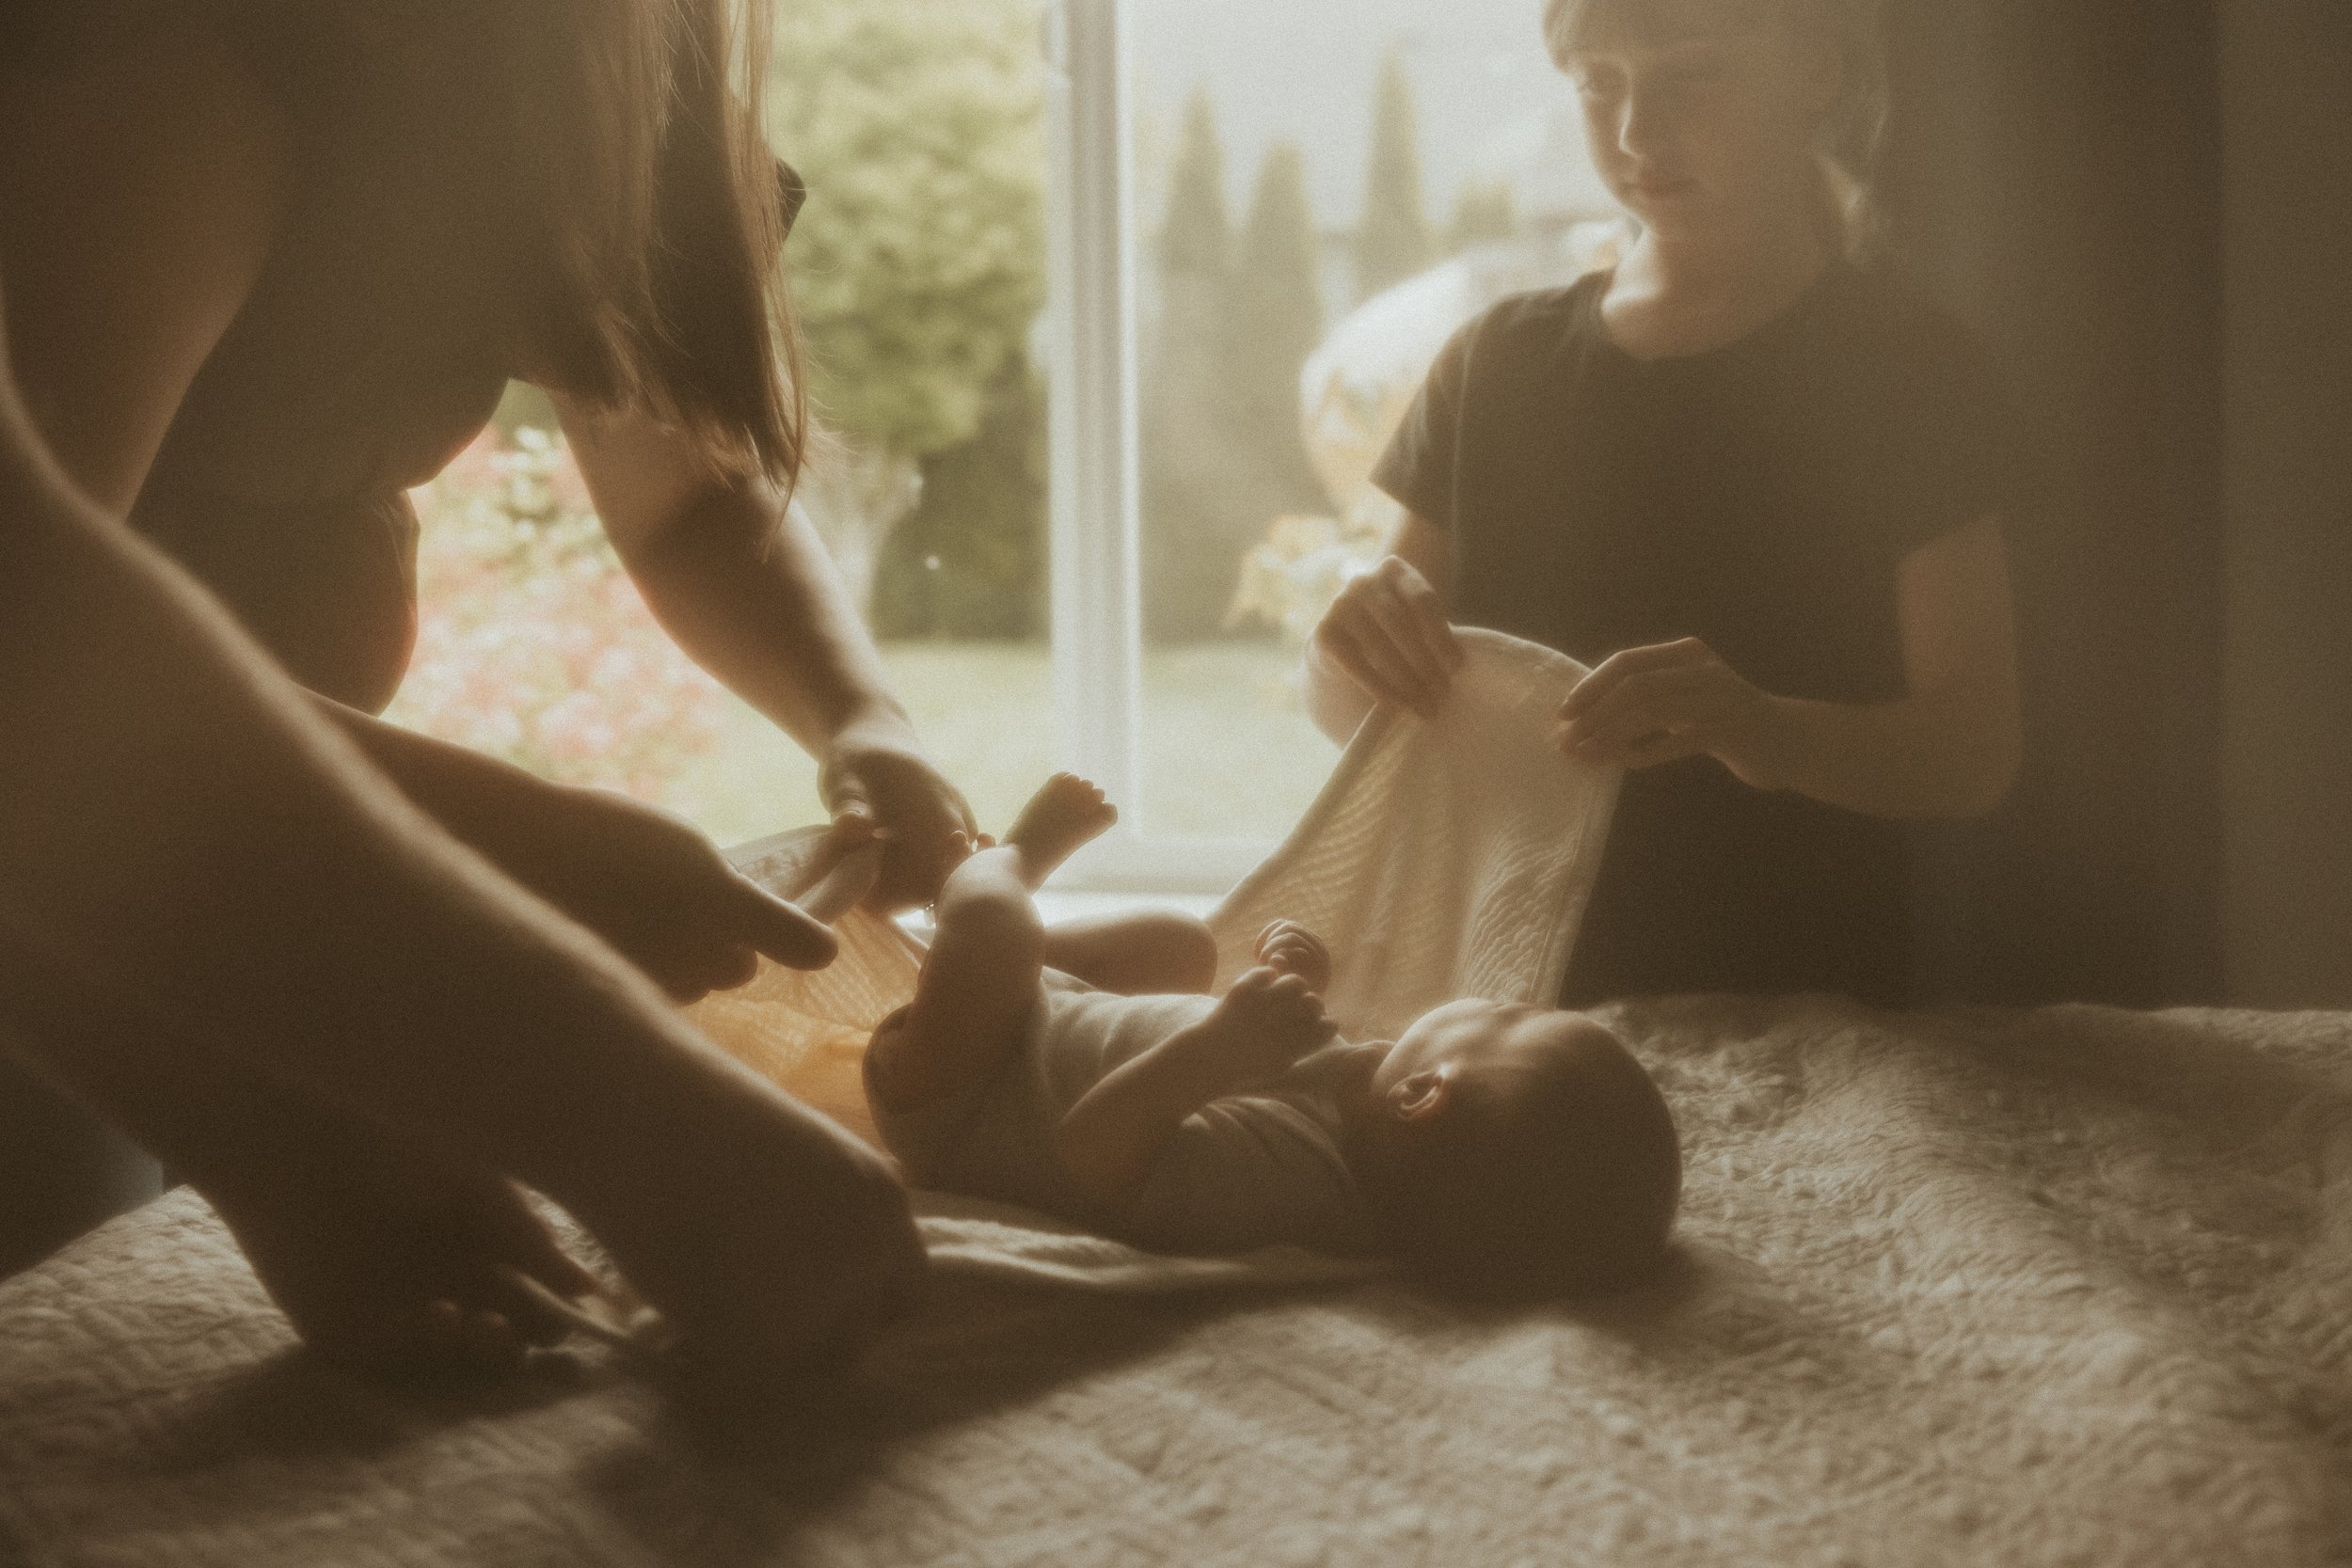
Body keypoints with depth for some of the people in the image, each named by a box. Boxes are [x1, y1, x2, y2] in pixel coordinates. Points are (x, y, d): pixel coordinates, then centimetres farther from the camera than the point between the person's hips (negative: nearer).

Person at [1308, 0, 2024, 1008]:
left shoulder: (1899, 376, 3)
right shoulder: (1499, 366, 14)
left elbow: (1977, 752, -5)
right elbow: (1350, 715, 14)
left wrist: (1775, 734, -24)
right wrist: (1351, 649, -9)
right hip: (1511, 990, 3)